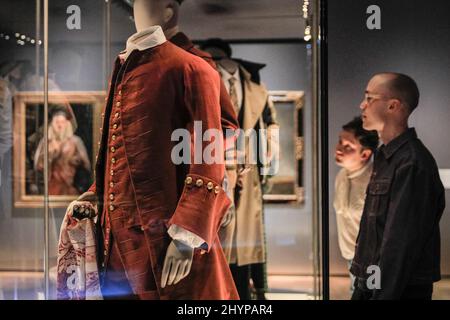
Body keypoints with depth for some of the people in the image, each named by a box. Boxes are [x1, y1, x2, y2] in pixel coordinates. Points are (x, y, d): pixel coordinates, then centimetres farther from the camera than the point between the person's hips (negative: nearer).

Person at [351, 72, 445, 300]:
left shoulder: (412, 164, -18)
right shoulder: (384, 157, 12)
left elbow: (401, 245, -23)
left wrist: (382, 294, -23)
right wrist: (361, 289, 17)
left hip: (401, 290, -9)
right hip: (371, 287, 9)